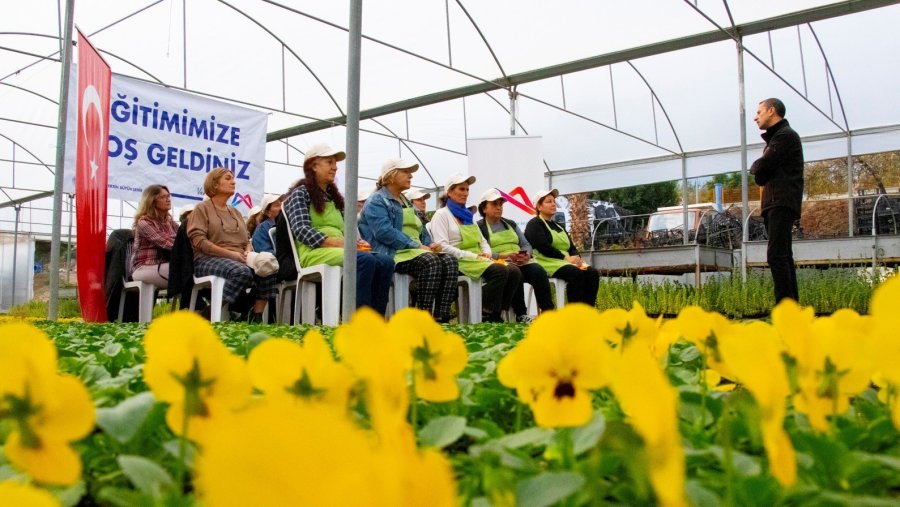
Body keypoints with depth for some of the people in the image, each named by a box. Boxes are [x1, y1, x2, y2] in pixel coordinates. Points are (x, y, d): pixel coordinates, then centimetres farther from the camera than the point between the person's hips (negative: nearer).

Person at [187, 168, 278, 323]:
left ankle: (256, 318, -21)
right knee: (242, 271, -37)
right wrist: (230, 254, -18)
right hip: (209, 259, -6)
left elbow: (247, 240, 21)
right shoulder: (202, 208, 4)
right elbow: (199, 241, -9)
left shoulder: (235, 212, 23)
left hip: (238, 259, 6)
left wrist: (247, 253, -5)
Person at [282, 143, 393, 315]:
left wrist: (356, 242, -2)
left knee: (386, 262, -21)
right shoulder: (301, 193, 4)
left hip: (338, 250, 7)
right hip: (314, 252, -7)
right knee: (365, 260, -33)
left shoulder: (334, 196, 26)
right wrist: (339, 243, -18)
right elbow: (301, 231, -11)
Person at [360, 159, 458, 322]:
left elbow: (420, 229, 28)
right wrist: (417, 246, -19)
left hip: (416, 251, 8)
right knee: (431, 262, -35)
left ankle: (441, 316, -29)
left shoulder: (406, 202, 29)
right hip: (393, 253, -8)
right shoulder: (377, 201, 0)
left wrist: (430, 244, 3)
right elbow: (384, 232, -16)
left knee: (450, 261, -19)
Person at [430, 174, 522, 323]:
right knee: (500, 271, -31)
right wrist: (472, 256, -15)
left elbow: (483, 241, 26)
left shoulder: (467, 215, 26)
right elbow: (442, 246, -11)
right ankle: (487, 315, -20)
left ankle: (496, 314, -13)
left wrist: (487, 253, 1)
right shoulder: (441, 214, 2)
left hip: (478, 259, 7)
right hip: (460, 262, -7)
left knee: (514, 271, -18)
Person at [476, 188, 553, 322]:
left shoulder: (511, 224, 25)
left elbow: (526, 244, 17)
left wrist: (526, 254, -7)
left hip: (521, 262, 5)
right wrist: (502, 255, -21)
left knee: (539, 271, -26)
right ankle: (521, 315, -30)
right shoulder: (479, 227, 6)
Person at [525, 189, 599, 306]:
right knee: (576, 273, -33)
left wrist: (576, 257, -5)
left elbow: (572, 247, 19)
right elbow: (543, 247, -13)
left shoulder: (558, 226, 27)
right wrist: (565, 257, -16)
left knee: (593, 273, -18)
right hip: (547, 263, -8)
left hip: (566, 262, 8)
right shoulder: (534, 224, 2)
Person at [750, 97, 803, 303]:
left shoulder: (785, 135, -5)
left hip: (782, 203, -10)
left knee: (776, 256, -17)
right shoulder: (775, 137, 25)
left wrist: (755, 167, 6)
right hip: (775, 203, 10)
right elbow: (762, 176, 18)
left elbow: (760, 169, -14)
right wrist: (761, 171, -2)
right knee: (783, 257, 9)